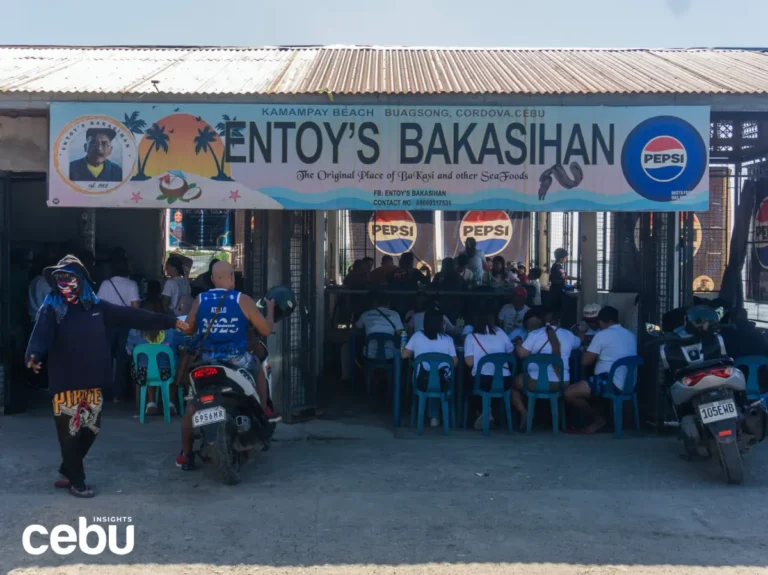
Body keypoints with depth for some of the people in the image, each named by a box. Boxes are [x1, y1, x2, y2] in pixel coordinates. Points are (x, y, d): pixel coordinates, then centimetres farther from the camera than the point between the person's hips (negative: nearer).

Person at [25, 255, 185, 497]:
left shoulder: (96, 306, 6)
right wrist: (34, 355, -43)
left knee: (90, 430, 12)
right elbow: (41, 334, -20)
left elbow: (131, 316, 6)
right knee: (70, 432, 3)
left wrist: (170, 321, 4)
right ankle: (76, 480, 18)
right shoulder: (52, 309, -4)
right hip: (65, 382, -4)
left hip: (92, 382, 4)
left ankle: (67, 471, 32)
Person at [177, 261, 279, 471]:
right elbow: (266, 330, -2)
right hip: (237, 360, -1)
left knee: (192, 404, 15)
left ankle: (186, 455, 15)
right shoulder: (242, 300, -5)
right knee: (259, 367, 31)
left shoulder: (200, 300, 2)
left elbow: (188, 330, 11)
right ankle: (264, 412, 29)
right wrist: (270, 309, 16)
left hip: (206, 361, 2)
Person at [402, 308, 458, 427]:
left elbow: (405, 355, 3)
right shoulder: (448, 339, -4)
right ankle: (434, 416, 37)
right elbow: (455, 362, -1)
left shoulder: (417, 335, -2)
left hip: (422, 382, 1)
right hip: (443, 383, -1)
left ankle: (433, 416, 38)